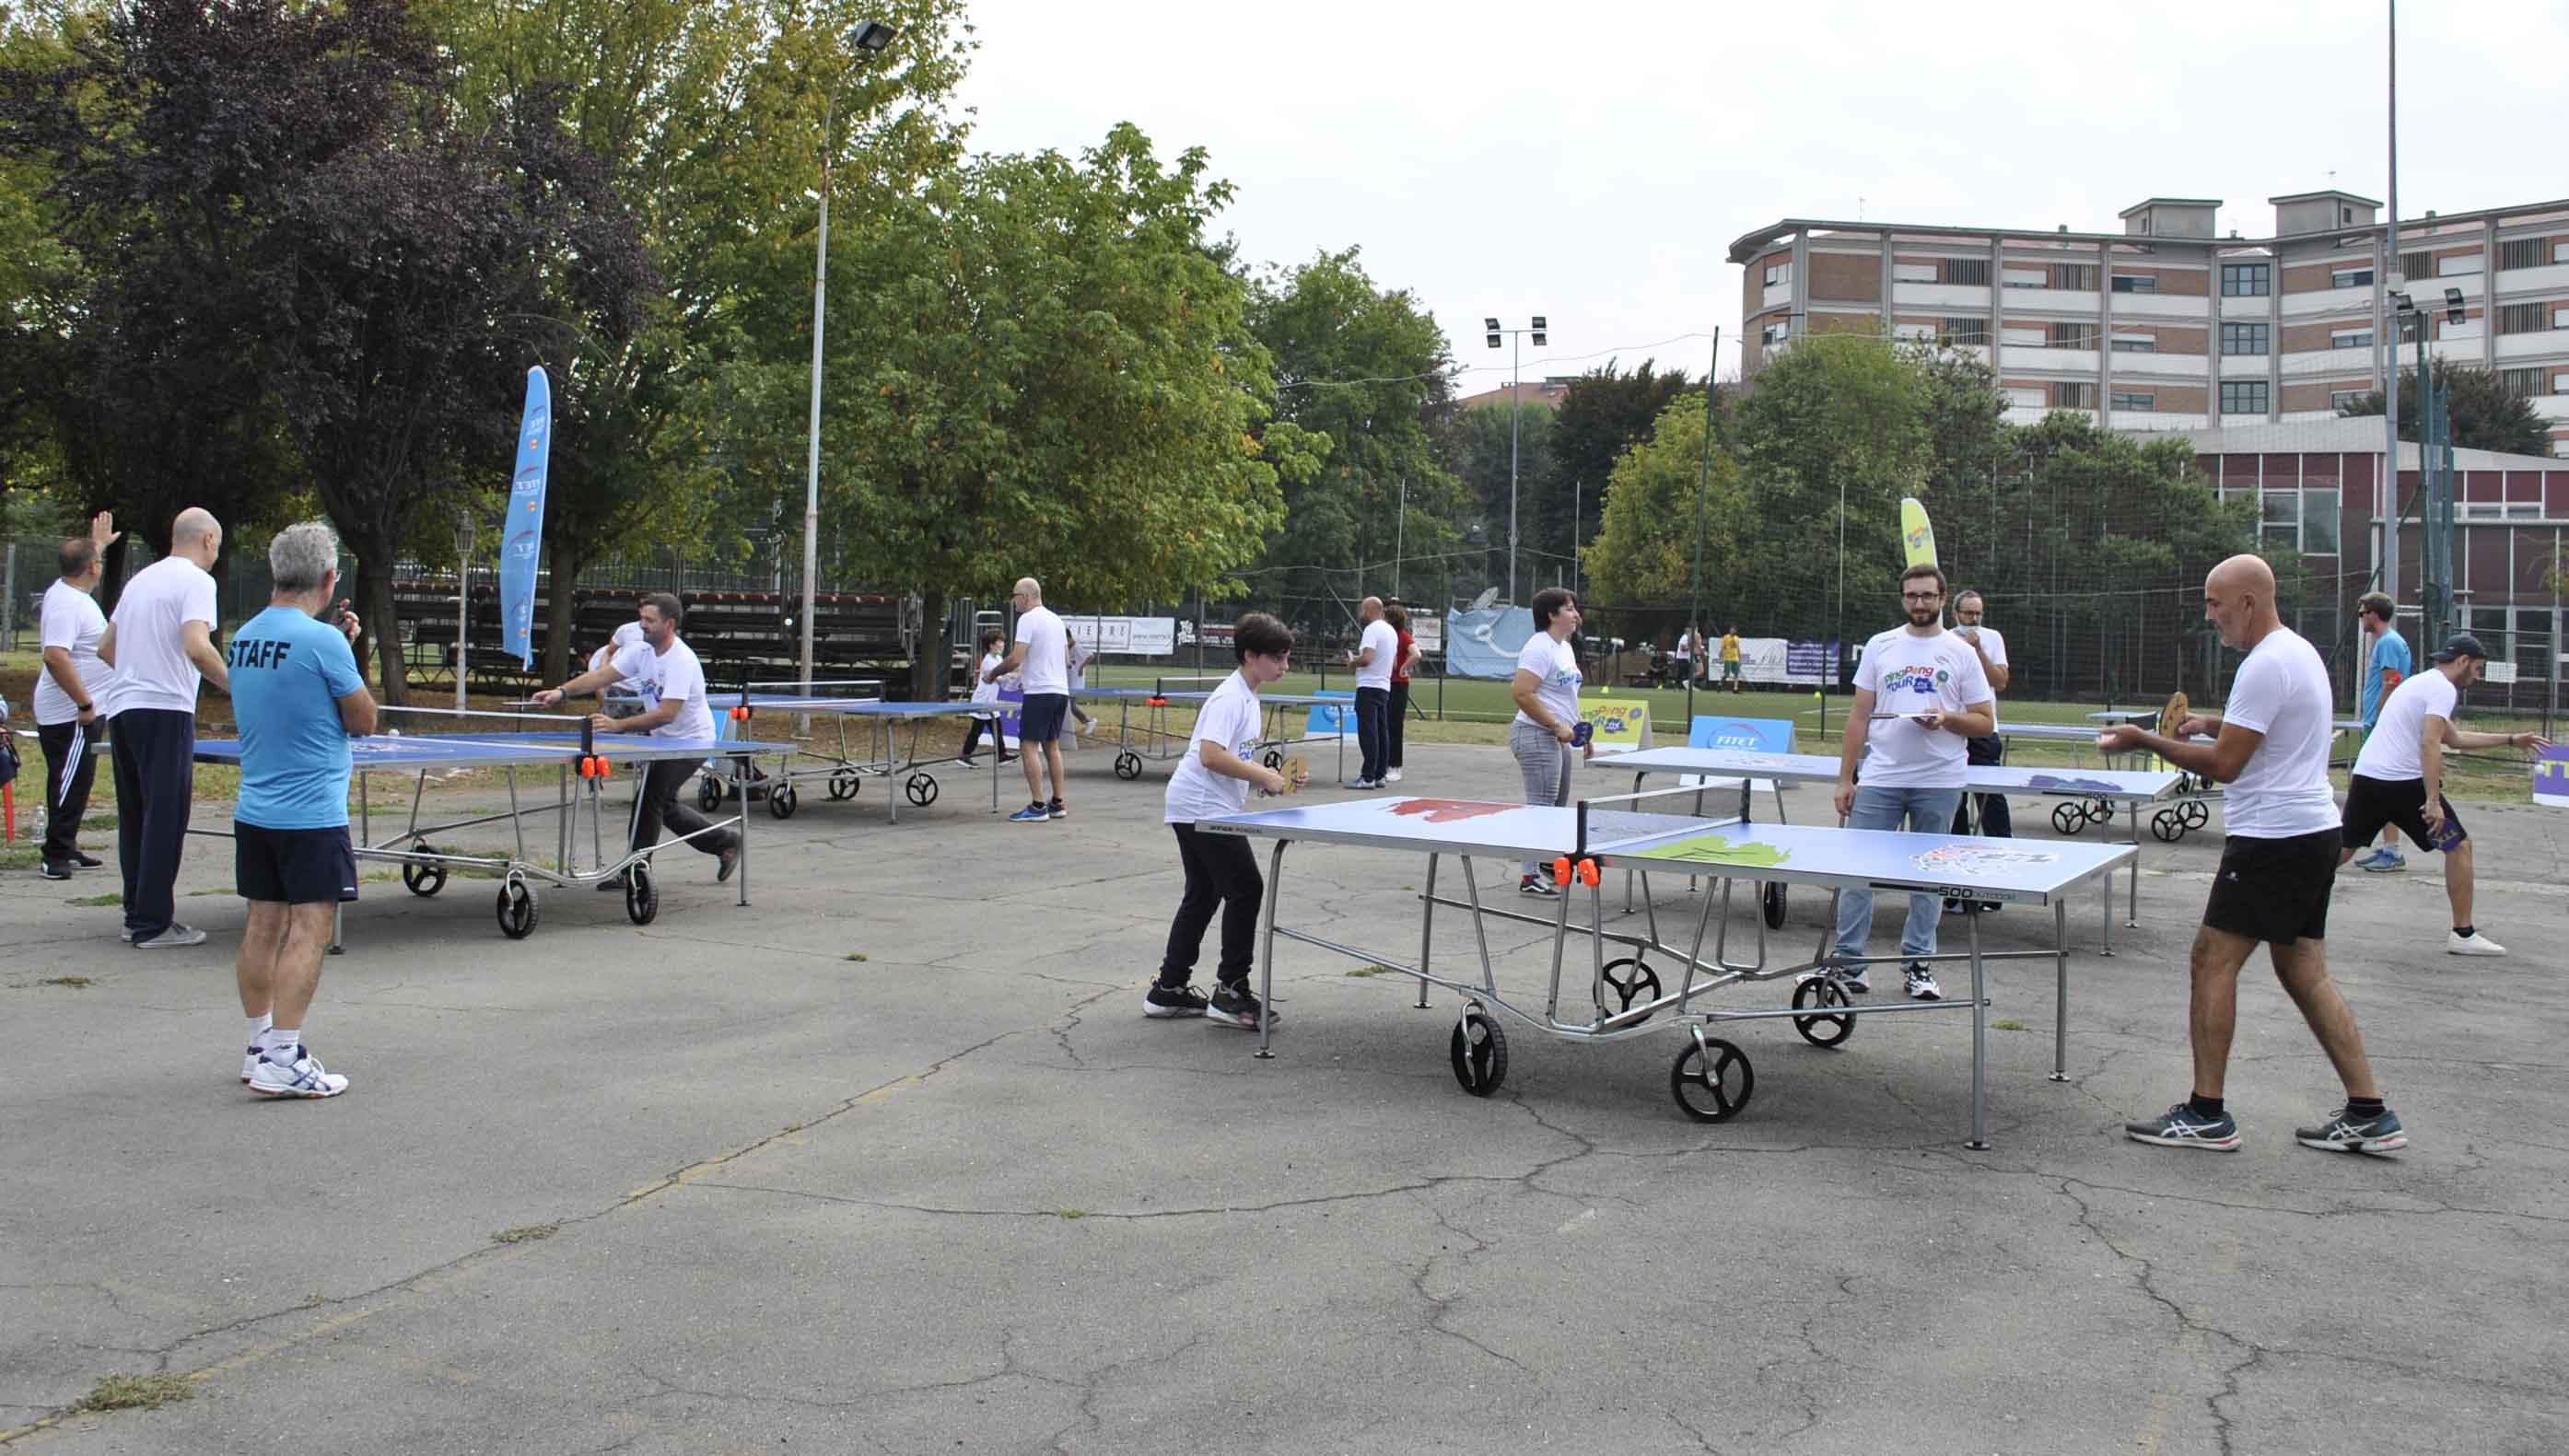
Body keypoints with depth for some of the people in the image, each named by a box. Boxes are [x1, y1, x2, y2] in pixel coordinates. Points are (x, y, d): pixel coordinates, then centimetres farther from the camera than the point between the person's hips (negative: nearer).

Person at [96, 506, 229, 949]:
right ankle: (153, 924, -3)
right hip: (165, 711, -8)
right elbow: (197, 647, -21)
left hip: (122, 709, 8)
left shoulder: (141, 578, 19)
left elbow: (105, 648, 23)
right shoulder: (195, 580, -6)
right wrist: (238, 688, -16)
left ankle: (136, 915, 20)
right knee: (165, 819, -4)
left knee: (134, 817, 14)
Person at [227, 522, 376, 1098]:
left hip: (254, 810, 8)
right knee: (309, 931, -5)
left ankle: (261, 1047, 22)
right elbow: (364, 721, -7)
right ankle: (282, 1062, -7)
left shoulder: (245, 636, 7)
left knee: (264, 926, 13)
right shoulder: (323, 642, -16)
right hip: (312, 814, -8)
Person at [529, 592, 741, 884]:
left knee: (648, 798, -15)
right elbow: (601, 675, -5)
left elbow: (666, 714, -34)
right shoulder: (642, 651, -1)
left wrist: (618, 725, -38)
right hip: (664, 740, 9)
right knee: (663, 803, 17)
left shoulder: (681, 661, -27)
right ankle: (725, 842, 32)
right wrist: (562, 691, -21)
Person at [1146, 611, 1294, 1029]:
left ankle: (1168, 989, 20)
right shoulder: (1230, 697, -16)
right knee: (1246, 890, -8)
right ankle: (1231, 992, -2)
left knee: (1202, 895, 14)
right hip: (1203, 808, -10)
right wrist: (1261, 777, -19)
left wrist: (1266, 775, 10)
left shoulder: (1248, 697, 15)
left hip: (1195, 809, 10)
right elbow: (1211, 756, -26)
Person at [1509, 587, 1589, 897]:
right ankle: (1530, 877, -4)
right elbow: (1521, 693, -24)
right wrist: (1557, 726, -21)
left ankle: (1547, 863, 25)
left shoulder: (1565, 647, 17)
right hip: (1536, 736, -10)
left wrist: (1581, 732, 21)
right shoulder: (1539, 648, -15)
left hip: (1557, 740, 10)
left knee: (1558, 805, 15)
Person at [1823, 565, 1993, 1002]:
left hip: (1939, 784, -1)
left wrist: (1946, 719, -16)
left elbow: (1985, 722, 5)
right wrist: (1845, 778, 3)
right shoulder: (1880, 646, 9)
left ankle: (1917, 965, 14)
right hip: (1880, 779, 1)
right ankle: (1848, 963, 4)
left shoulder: (1961, 653, 4)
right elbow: (1859, 716, 9)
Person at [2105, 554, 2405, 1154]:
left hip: (2274, 839, -10)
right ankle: (2368, 1115, 13)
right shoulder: (2301, 651, 15)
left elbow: (2224, 765, -18)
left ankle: (2206, 1115, -2)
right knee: (2304, 972, 12)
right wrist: (2213, 723, 17)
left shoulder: (2265, 665, -17)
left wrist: (2146, 741, -9)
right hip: (2314, 831, 10)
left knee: (2211, 963, -5)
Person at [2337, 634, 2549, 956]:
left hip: (2365, 776, 8)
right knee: (2459, 845, 5)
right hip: (2404, 782, -8)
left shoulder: (2418, 682, 24)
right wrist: (2433, 801, -24)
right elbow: (2429, 743, -20)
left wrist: (2511, 740, 38)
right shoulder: (2443, 689, -7)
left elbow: (2454, 739, 33)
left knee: (2343, 850, 13)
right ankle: (2463, 934, 8)